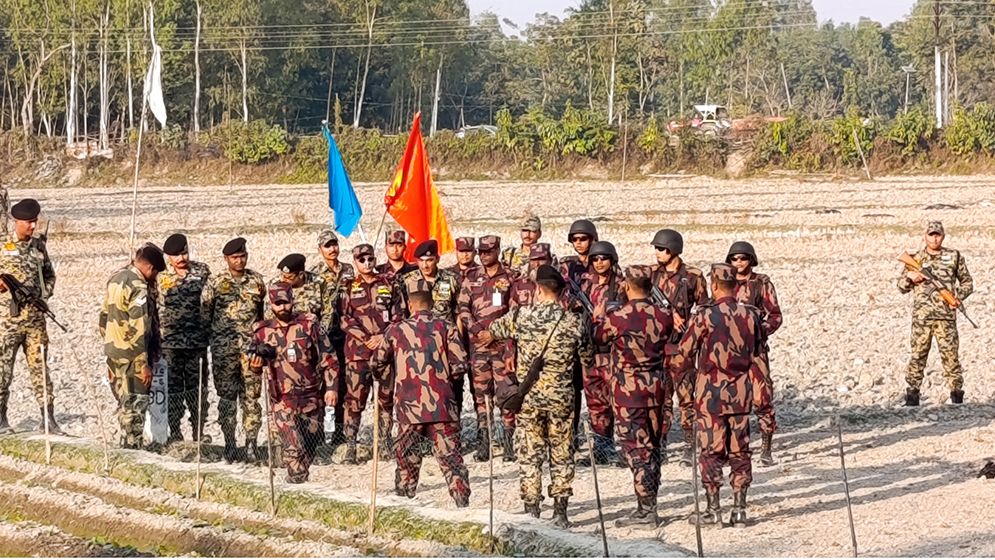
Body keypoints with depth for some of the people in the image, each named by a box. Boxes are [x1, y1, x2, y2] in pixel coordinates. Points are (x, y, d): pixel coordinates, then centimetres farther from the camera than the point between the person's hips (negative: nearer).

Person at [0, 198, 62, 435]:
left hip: (35, 316, 3)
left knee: (39, 366, 4)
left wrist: (44, 295, 5)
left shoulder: (39, 245, 11)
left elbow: (50, 275, 21)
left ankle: (48, 418, 5)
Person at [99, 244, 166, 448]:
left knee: (124, 404, 17)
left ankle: (126, 447, 24)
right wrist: (144, 364, -19)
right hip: (132, 356, -9)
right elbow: (139, 329, -22)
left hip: (114, 352, 9)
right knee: (135, 406, -2)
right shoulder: (139, 287, -19)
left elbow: (104, 317, 17)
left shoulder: (116, 278, 9)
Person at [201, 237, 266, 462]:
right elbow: (204, 312, 5)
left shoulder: (256, 280, 8)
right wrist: (214, 334, 4)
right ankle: (229, 443, 8)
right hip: (224, 348, -1)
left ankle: (251, 442, 4)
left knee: (251, 395, 0)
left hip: (251, 345, 1)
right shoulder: (215, 283, 1)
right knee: (227, 395, 2)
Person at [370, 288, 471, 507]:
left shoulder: (396, 330, 3)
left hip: (409, 404, 0)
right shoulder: (446, 327, 0)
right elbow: (459, 365, -2)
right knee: (449, 455, 1)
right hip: (442, 405, 0)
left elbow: (377, 364, 11)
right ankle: (462, 501, -7)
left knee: (406, 456, 13)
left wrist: (395, 381, 29)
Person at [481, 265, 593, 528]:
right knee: (562, 455, 10)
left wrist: (488, 335, 42)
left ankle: (531, 512, 8)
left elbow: (494, 328, 17)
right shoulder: (574, 322, -4)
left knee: (529, 455, 7)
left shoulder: (520, 317, -4)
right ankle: (560, 512, 11)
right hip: (561, 397, 0)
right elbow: (588, 359, 9)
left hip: (528, 396, 0)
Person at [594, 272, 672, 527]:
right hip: (656, 389, 5)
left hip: (627, 391, -5)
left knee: (636, 449, -3)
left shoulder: (618, 318, -16)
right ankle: (650, 507, 22)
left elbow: (597, 337, 3)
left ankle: (646, 510, -4)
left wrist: (599, 317, 22)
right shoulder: (663, 315, -3)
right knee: (653, 447, 14)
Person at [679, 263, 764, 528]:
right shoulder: (751, 314, 0)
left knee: (711, 450, 3)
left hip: (711, 390, -4)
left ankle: (713, 510, 3)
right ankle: (739, 509, 9)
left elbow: (685, 352, -5)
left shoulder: (705, 315, -13)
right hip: (741, 390, 4)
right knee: (740, 450, 9)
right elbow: (757, 353, 11)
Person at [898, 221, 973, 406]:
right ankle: (912, 396, 7)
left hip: (946, 316, -1)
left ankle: (957, 396, 5)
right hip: (921, 316, 1)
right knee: (917, 355, 1)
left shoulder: (954, 256, 7)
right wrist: (909, 277, -6)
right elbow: (901, 287, 15)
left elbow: (967, 282, 14)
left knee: (950, 356, -2)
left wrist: (958, 296, -4)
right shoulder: (915, 259, 10)